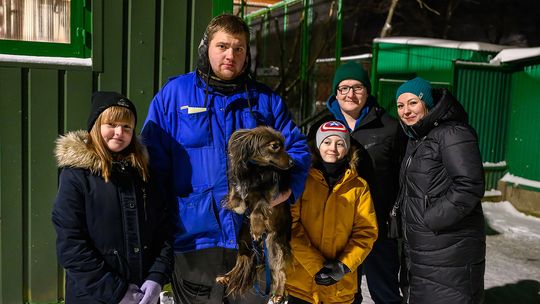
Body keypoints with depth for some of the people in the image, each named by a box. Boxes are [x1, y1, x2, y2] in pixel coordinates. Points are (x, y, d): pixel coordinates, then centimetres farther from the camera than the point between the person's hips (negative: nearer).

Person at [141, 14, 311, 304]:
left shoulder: (265, 100, 8)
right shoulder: (173, 93, 2)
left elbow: (297, 148, 8)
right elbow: (152, 157, 0)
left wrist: (288, 187, -11)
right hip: (194, 238, -1)